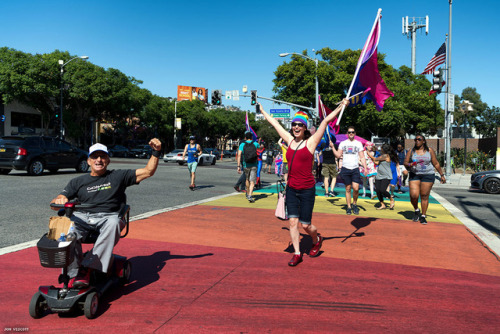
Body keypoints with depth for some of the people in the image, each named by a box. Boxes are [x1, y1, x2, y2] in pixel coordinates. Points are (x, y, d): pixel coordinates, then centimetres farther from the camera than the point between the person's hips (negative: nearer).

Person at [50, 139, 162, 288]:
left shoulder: (118, 176, 17)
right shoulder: (78, 182, 21)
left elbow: (148, 171, 13)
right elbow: (54, 203, 14)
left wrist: (156, 152, 0)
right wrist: (59, 201, -12)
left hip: (108, 216, -1)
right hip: (82, 217, 2)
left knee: (113, 223, -37)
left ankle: (87, 268, -35)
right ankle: (73, 274, -29)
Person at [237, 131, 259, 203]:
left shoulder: (242, 144, -1)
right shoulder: (255, 144, 3)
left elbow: (239, 155, -11)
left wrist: (238, 166, -10)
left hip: (246, 165, 1)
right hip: (254, 165, -1)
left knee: (247, 179, 22)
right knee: (252, 181, -6)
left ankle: (248, 194, 36)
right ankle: (250, 196, -23)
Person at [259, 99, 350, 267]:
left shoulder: (311, 142, -6)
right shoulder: (290, 140, 6)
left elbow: (326, 120, -8)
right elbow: (275, 123, 17)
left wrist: (342, 106, -10)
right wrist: (262, 111, 28)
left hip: (307, 190, -4)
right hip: (291, 189, 4)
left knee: (305, 225, 3)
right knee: (293, 222, 2)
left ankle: (317, 240, 35)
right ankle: (297, 254, 14)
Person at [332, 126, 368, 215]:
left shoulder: (358, 143, 10)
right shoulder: (343, 143, 11)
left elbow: (362, 157, 7)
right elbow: (338, 155, 6)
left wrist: (365, 167, -4)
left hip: (355, 169, 0)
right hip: (345, 168, 1)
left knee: (356, 188, -12)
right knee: (348, 189, 4)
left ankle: (354, 204, 10)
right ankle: (349, 207, 12)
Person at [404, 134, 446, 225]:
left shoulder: (429, 151, 5)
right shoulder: (411, 151, 6)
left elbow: (436, 164, 9)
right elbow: (405, 163, 5)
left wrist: (442, 175, 8)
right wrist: (410, 165, -17)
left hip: (428, 175, -1)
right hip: (414, 175, 1)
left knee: (424, 196, -1)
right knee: (413, 195, -12)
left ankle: (423, 216, 11)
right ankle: (416, 210, 17)